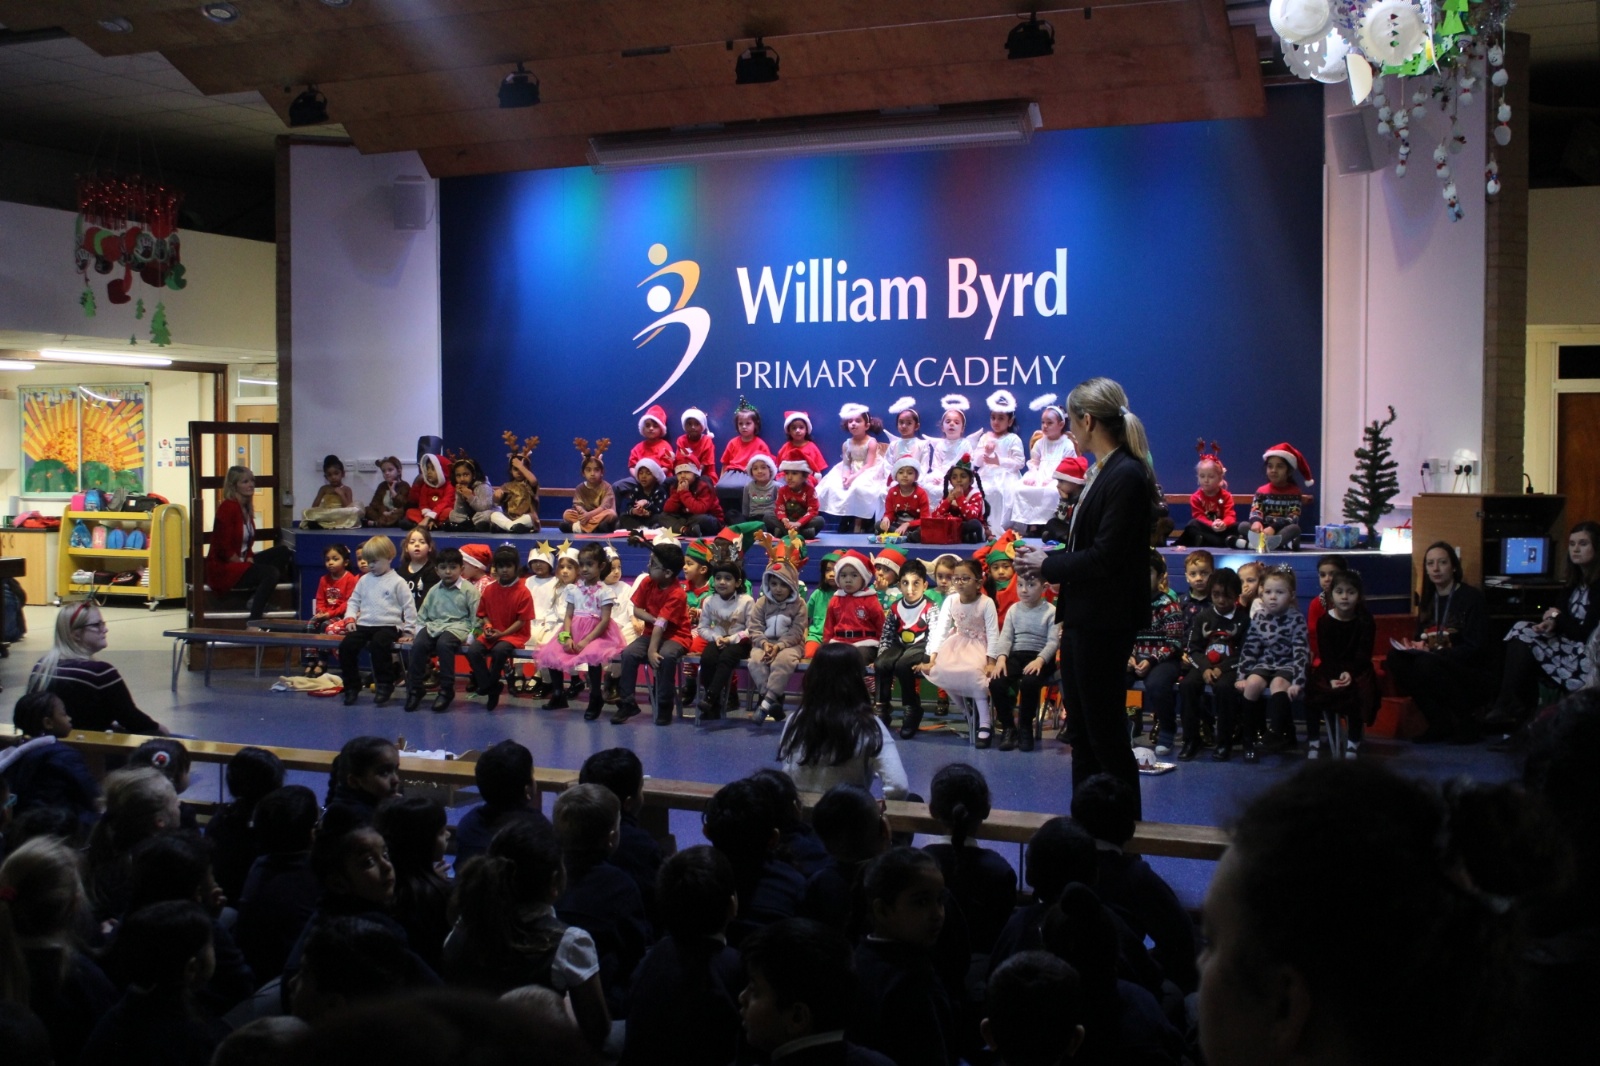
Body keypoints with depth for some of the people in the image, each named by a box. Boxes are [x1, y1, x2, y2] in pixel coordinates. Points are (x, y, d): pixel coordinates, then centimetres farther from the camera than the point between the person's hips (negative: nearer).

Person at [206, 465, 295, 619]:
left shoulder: (246, 508, 11)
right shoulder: (228, 508, -16)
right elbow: (224, 549, -20)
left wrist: (250, 559, -4)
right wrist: (245, 564, -14)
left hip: (241, 563, 9)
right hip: (223, 569, -9)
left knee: (282, 552, 1)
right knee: (271, 572, -24)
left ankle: (256, 599, -8)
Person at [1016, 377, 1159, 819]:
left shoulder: (1126, 477, -18)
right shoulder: (1102, 472, 12)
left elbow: (1104, 556, -22)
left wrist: (1046, 565, -11)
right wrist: (1047, 560, 2)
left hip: (1105, 621, -10)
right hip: (1082, 616, 10)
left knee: (1105, 729, -1)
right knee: (1081, 729, 15)